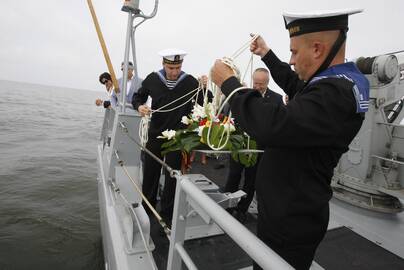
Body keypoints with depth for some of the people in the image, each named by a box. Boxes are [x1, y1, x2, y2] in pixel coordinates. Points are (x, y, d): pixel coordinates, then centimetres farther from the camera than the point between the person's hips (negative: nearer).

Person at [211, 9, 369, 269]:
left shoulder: (335, 94, -28)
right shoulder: (337, 82, 6)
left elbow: (272, 126, -39)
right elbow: (295, 85, 24)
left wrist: (229, 83, -24)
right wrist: (267, 54, 29)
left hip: (291, 221, -10)